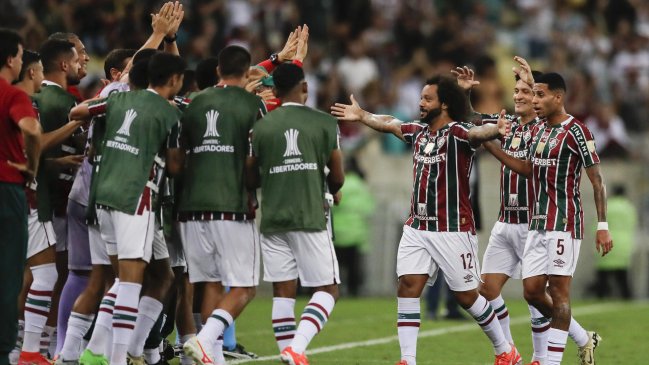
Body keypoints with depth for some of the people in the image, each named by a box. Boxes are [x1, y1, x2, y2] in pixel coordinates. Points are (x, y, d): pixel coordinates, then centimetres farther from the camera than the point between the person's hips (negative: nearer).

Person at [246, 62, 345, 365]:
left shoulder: (261, 128, 3)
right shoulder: (325, 123, -2)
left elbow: (251, 179, 8)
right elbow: (337, 178, 3)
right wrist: (332, 190, 25)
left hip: (272, 220, 3)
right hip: (310, 218, -3)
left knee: (283, 291, 7)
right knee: (328, 289, 4)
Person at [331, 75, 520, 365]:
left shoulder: (457, 133, -12)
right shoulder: (418, 132, 10)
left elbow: (476, 133, -35)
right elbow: (388, 124, 29)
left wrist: (495, 131, -57)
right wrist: (362, 116, 45)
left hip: (453, 229, -7)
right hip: (417, 228, 7)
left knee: (466, 296, 1)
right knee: (407, 287, -5)